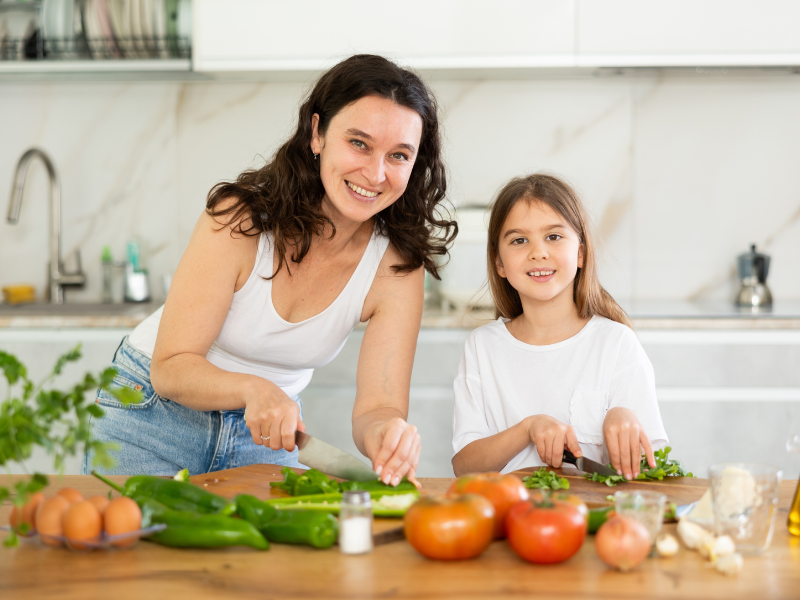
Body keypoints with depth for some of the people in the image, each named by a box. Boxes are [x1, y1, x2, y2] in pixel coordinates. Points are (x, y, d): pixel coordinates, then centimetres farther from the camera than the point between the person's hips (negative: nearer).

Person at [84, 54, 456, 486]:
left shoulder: (397, 263, -17)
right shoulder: (240, 218, -24)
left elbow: (378, 404, -22)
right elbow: (171, 367, -23)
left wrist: (387, 432, -47)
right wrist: (252, 388, -44)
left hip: (267, 433, 3)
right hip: (153, 415, -2)